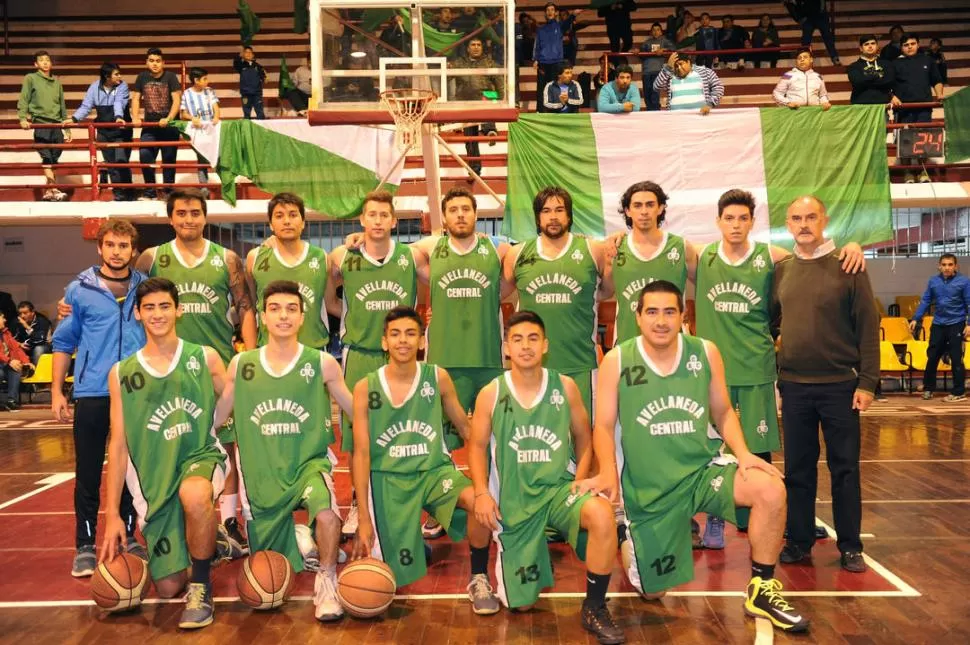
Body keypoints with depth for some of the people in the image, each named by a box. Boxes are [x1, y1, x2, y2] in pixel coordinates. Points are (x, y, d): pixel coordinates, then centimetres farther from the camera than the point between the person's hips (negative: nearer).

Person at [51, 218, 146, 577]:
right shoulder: (80, 290, 0)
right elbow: (64, 343, 4)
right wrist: (57, 391, -1)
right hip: (92, 393, -2)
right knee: (88, 475, 4)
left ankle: (128, 538, 25)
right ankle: (85, 547, 15)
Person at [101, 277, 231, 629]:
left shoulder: (205, 358, -1)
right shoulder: (121, 373, 0)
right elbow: (118, 446, 1)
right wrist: (112, 514, -3)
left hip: (202, 456, -2)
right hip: (155, 478, 2)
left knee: (194, 494, -41)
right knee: (168, 588, 1)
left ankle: (201, 586, -15)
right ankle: (208, 543, 36)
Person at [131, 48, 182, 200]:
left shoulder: (170, 77, -6)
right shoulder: (142, 77, 3)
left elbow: (177, 100, -12)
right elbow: (136, 98, 7)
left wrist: (168, 119, -24)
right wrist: (135, 118, -8)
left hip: (169, 125, -2)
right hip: (150, 125, 2)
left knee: (169, 159, 4)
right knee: (144, 155, -11)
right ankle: (150, 191, 0)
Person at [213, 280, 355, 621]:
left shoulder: (322, 364, -6)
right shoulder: (241, 365, -1)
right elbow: (215, 417, 9)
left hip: (309, 462, -3)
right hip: (261, 472, 3)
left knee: (325, 510, -37)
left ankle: (327, 583, -13)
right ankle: (299, 537, 51)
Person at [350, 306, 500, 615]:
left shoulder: (438, 378, -4)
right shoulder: (365, 388, -7)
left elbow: (466, 428, 7)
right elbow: (361, 453, -7)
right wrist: (363, 517, -11)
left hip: (435, 470, 0)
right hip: (387, 477, 0)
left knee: (478, 500, -32)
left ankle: (479, 579, -6)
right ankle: (412, 542, 32)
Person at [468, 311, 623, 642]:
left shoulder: (565, 387, -3)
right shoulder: (491, 394, -5)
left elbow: (583, 440, 7)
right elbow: (477, 447, 3)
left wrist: (579, 483, -8)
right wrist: (482, 493, -10)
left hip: (559, 487, 0)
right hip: (514, 499, 0)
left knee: (603, 515, -35)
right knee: (521, 603, 2)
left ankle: (594, 609, -14)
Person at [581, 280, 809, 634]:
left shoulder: (706, 352, -3)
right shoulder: (616, 361, -9)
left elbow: (723, 412, 7)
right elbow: (604, 426, -6)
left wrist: (743, 454, -10)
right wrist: (608, 473, -23)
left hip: (703, 469, 2)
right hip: (648, 486, -1)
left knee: (770, 489, -27)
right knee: (652, 590, 5)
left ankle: (761, 590, -5)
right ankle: (627, 545, 43)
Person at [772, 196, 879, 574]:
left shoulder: (847, 267, -4)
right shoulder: (780, 270, 6)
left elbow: (868, 327, -5)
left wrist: (867, 381, -9)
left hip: (840, 385, -3)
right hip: (794, 386, 3)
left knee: (845, 468, 5)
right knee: (798, 468, 10)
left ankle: (850, 546, 17)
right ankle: (799, 541, 21)